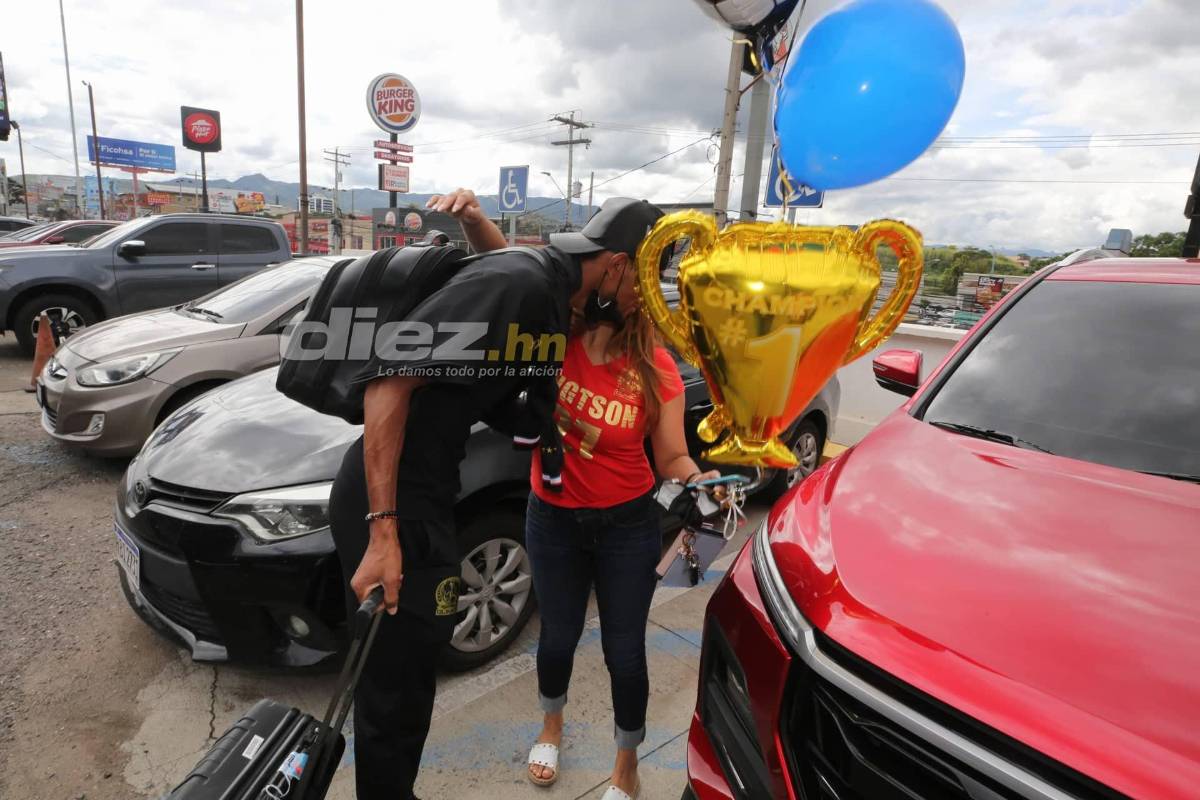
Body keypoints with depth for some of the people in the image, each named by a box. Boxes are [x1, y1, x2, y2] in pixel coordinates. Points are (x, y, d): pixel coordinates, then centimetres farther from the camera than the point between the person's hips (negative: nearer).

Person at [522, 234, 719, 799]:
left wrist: (699, 482, -29)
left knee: (624, 652, 11)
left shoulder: (657, 371, -15)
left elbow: (673, 459, -9)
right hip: (553, 519, 2)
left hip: (628, 525, -1)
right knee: (558, 637, 21)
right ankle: (551, 726, 55)